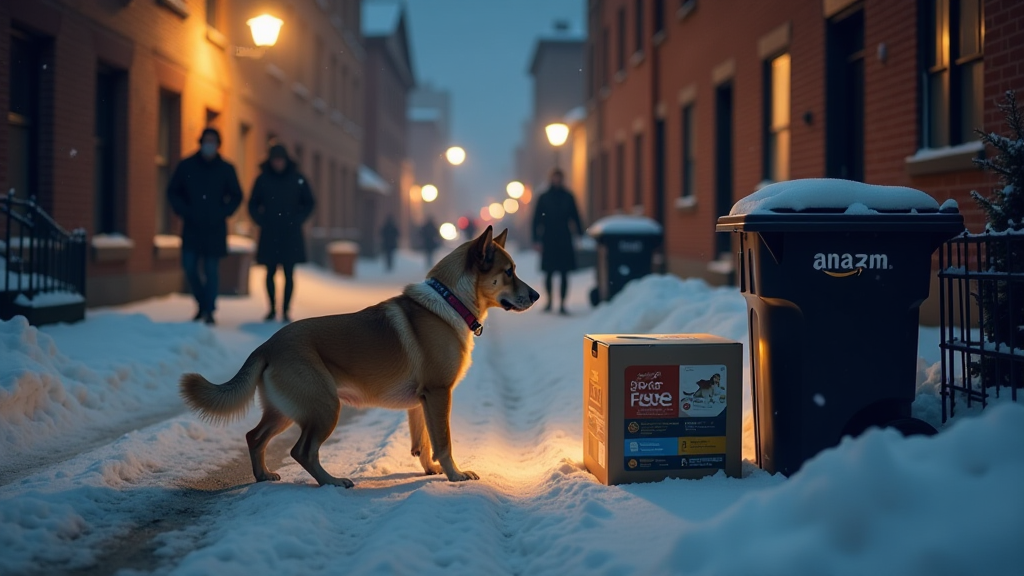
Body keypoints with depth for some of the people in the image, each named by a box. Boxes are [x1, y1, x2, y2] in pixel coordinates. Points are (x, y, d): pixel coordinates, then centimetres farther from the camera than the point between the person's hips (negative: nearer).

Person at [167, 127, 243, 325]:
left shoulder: (226, 169, 3)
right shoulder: (186, 166, 4)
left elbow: (236, 196, 10)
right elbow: (173, 192, 9)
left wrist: (223, 213, -4)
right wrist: (183, 211, -5)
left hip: (215, 229, -1)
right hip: (191, 228, 1)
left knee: (211, 270, -3)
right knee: (189, 266, -1)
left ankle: (209, 310, 3)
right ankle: (202, 303, 20)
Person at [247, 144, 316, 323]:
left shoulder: (298, 179, 1)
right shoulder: (263, 179, 3)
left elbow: (309, 203, 9)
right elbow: (253, 204, 12)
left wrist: (297, 220, -2)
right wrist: (261, 220, -2)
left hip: (291, 236, -1)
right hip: (269, 235, 1)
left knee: (289, 274, -2)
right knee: (270, 273, 6)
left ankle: (285, 310, 4)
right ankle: (272, 309, 16)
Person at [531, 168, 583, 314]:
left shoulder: (568, 197, 6)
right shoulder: (544, 197, 3)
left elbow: (575, 217, 9)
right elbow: (537, 219, 2)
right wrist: (536, 240, -5)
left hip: (565, 241, 1)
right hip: (549, 240, -1)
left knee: (564, 274, -3)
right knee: (548, 273, 3)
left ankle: (562, 304, -1)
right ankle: (549, 300, 22)